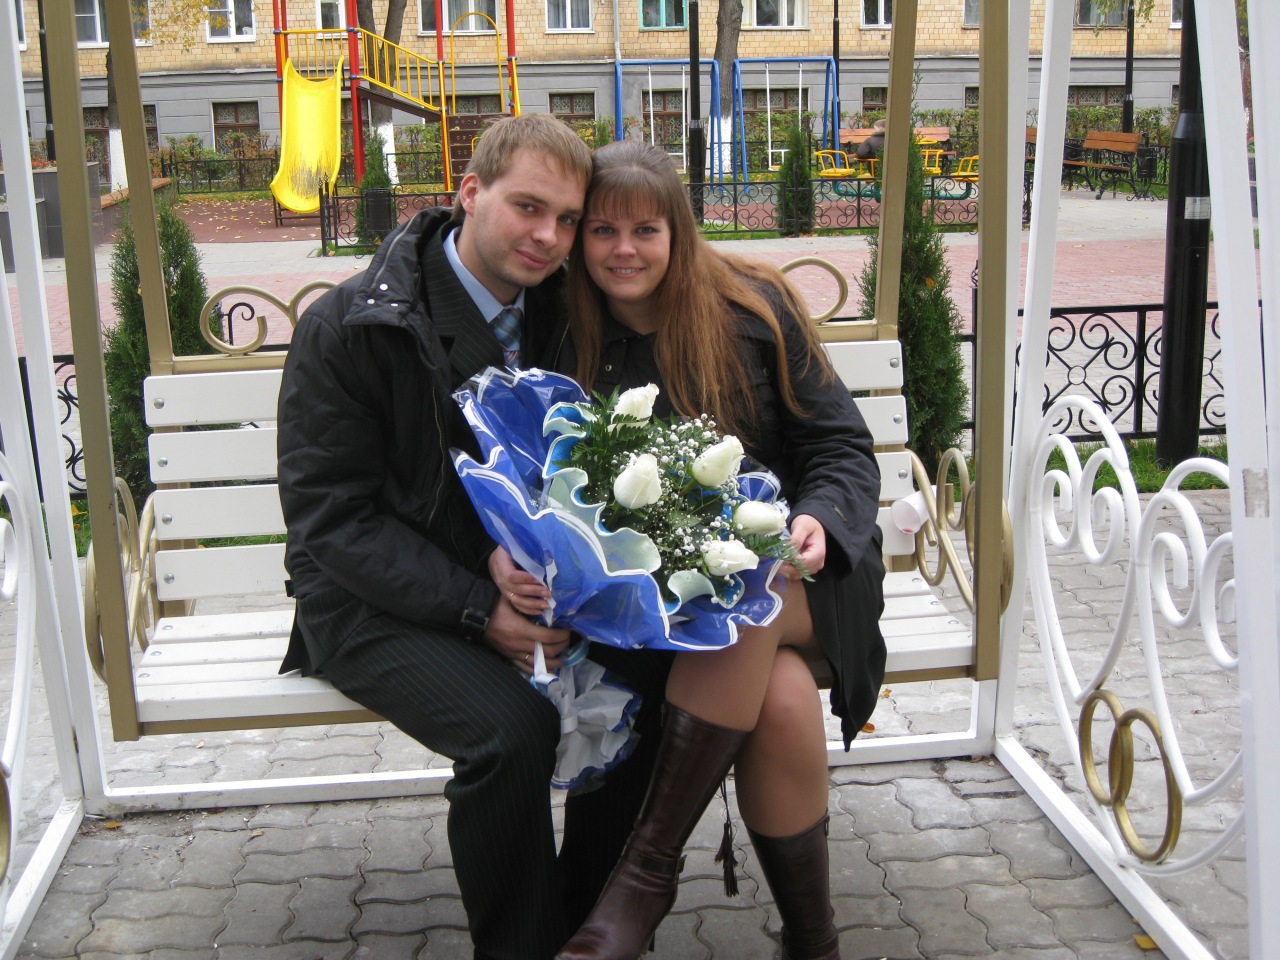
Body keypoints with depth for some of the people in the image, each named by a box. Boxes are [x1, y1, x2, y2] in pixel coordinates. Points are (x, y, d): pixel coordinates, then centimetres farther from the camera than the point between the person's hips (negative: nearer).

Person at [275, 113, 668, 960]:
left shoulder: (555, 314, 5)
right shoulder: (348, 326, -12)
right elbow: (332, 516, -14)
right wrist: (477, 611, -23)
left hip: (524, 583, 5)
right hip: (380, 604, -5)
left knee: (650, 682, -19)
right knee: (513, 726, -30)